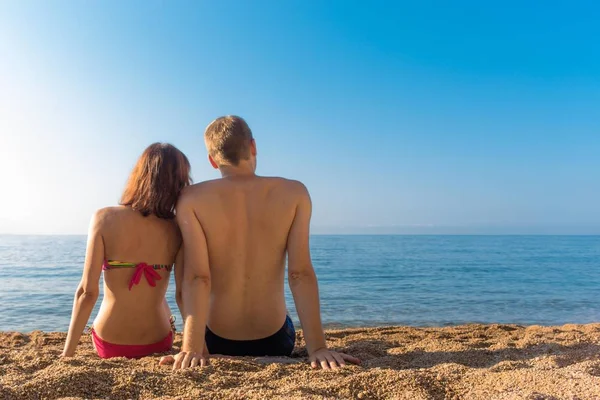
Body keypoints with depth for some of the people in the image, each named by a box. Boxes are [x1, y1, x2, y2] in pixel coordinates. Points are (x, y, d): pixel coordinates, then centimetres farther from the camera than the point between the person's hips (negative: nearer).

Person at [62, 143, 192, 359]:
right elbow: (184, 294, -14)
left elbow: (87, 292, -16)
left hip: (109, 345, 0)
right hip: (157, 344, 0)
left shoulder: (105, 218, -15)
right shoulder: (177, 230, -14)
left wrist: (68, 353, -7)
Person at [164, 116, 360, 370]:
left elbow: (197, 277, -21)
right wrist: (317, 347, -19)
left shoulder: (191, 199, -11)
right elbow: (300, 274, -18)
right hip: (274, 339, 0)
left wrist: (191, 348, -24)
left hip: (218, 341, 0)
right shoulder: (294, 193, -10)